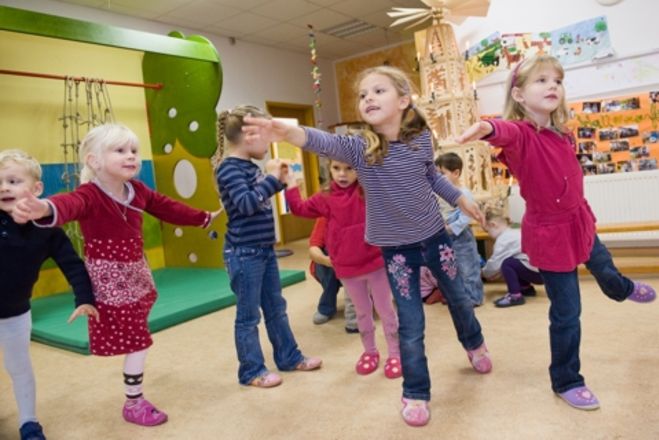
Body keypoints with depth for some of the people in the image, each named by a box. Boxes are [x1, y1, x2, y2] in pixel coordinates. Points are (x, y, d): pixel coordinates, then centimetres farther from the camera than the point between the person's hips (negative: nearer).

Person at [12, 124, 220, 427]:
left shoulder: (138, 190, 1)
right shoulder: (90, 194, -22)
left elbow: (167, 207, 16)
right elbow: (70, 204, -46)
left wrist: (203, 218, 27)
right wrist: (45, 209, -70)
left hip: (135, 272, 7)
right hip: (109, 278, -7)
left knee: (136, 340, 17)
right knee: (137, 341, -1)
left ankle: (134, 397, 37)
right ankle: (134, 405, 20)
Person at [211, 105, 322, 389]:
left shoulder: (251, 166, 11)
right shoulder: (229, 168, -15)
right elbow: (246, 204, -27)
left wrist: (278, 181, 9)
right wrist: (271, 178, -20)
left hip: (264, 249, 9)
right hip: (244, 253, -9)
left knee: (276, 308, 18)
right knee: (249, 315, 4)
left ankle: (289, 357, 32)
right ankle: (251, 371, 18)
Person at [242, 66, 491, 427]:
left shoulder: (422, 138, -11)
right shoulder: (360, 147, -19)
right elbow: (328, 143, -42)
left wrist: (460, 199, 18)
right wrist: (291, 133, -61)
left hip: (434, 235, 3)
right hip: (395, 247, -2)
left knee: (457, 297, 24)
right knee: (411, 324, 2)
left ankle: (474, 344, 57)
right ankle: (415, 393, 25)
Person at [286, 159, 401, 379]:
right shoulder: (325, 199, 2)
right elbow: (299, 208, 9)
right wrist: (290, 182, 3)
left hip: (376, 262, -3)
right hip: (346, 268, 3)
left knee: (385, 310, 10)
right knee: (362, 312, 19)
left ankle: (395, 353, 26)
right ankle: (369, 351, 38)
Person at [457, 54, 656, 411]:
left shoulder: (561, 135, -3)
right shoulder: (522, 134, -25)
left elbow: (570, 177, 9)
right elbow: (507, 132, -49)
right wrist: (489, 128, -71)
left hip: (579, 222, 7)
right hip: (549, 232, -7)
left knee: (606, 272, 33)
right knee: (567, 312, 2)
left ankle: (626, 289, 72)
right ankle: (566, 382, 24)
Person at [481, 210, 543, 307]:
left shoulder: (503, 238, -13)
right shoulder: (514, 233, 14)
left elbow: (495, 262, -11)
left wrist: (484, 273, 7)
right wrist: (496, 274, 20)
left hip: (538, 271, -10)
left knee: (507, 263, -17)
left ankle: (515, 296, -10)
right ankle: (526, 288, 24)